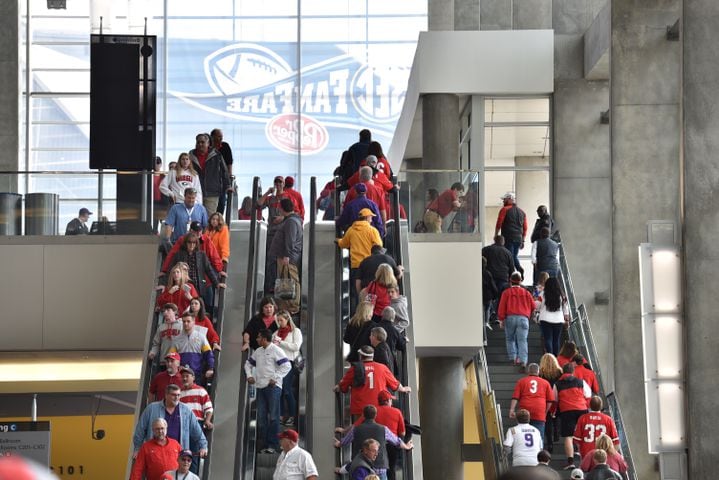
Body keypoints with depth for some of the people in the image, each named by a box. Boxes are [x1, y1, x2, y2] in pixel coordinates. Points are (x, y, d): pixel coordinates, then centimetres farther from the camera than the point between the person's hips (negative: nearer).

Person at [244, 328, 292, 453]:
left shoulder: (276, 350, -7)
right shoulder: (258, 352, 15)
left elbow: (287, 366, -13)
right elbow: (248, 363, 27)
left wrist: (275, 378, -16)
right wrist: (249, 375, 10)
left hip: (273, 387, -7)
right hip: (260, 387, 7)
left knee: (273, 416, -7)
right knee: (261, 417, 7)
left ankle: (273, 445, -7)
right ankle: (264, 444, 12)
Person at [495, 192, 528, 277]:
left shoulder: (505, 210, -2)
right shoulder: (521, 212, 15)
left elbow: (499, 224, -8)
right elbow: (525, 228, 15)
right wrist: (523, 241, 19)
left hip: (508, 238, -5)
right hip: (518, 238, 5)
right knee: (515, 256, 18)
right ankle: (520, 269, -4)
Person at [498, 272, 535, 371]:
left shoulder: (506, 292, 4)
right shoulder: (526, 293, 10)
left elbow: (502, 307, 0)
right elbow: (533, 306, 12)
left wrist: (501, 319, 5)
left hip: (510, 318, 0)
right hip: (523, 318, 0)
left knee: (510, 339, 18)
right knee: (522, 341, -5)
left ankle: (512, 358, 12)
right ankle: (523, 362, -18)